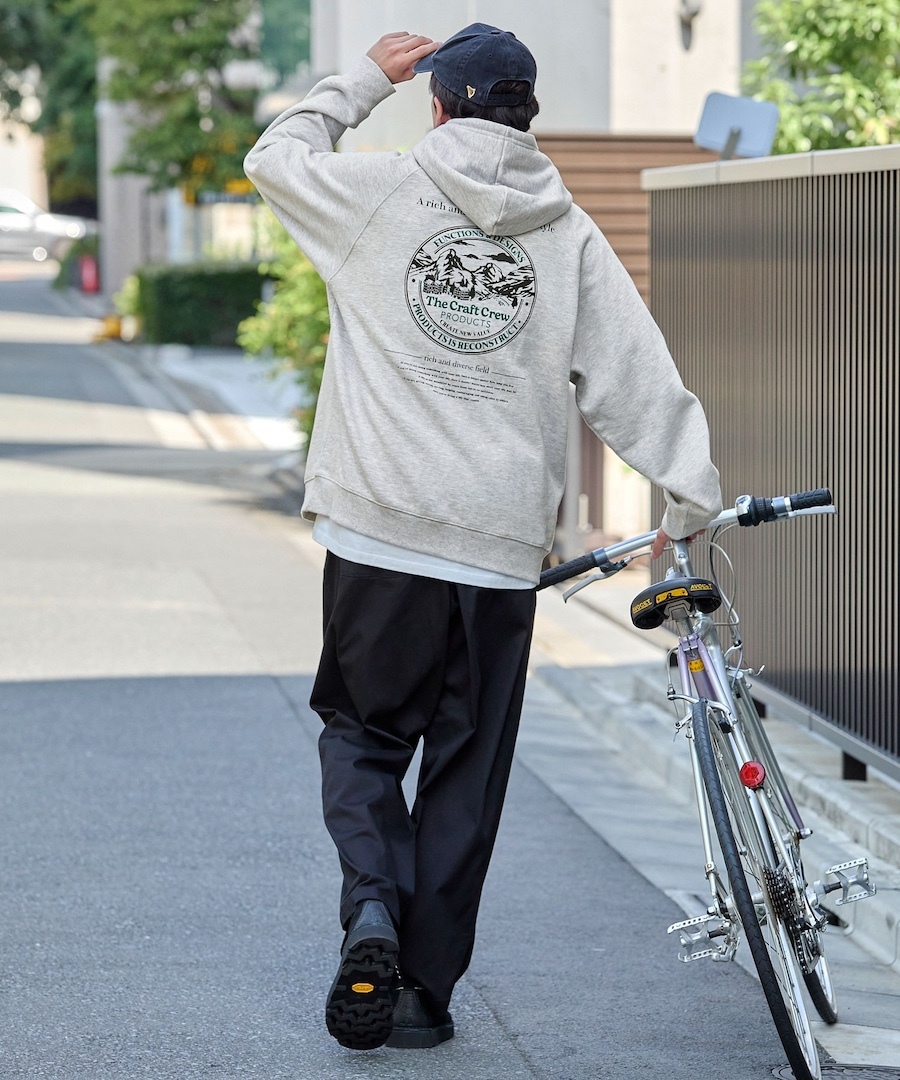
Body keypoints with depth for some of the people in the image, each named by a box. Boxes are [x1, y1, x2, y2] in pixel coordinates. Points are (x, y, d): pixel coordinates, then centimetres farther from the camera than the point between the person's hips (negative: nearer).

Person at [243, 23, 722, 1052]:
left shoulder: (381, 192, -2)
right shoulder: (570, 233, 3)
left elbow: (276, 155, 17)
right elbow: (636, 376, 0)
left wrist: (366, 77, 24)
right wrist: (690, 494, 4)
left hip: (380, 539, -1)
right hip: (504, 550, 1)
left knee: (363, 733, 15)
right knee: (467, 771, 10)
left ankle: (371, 907, -9)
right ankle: (425, 988, 13)